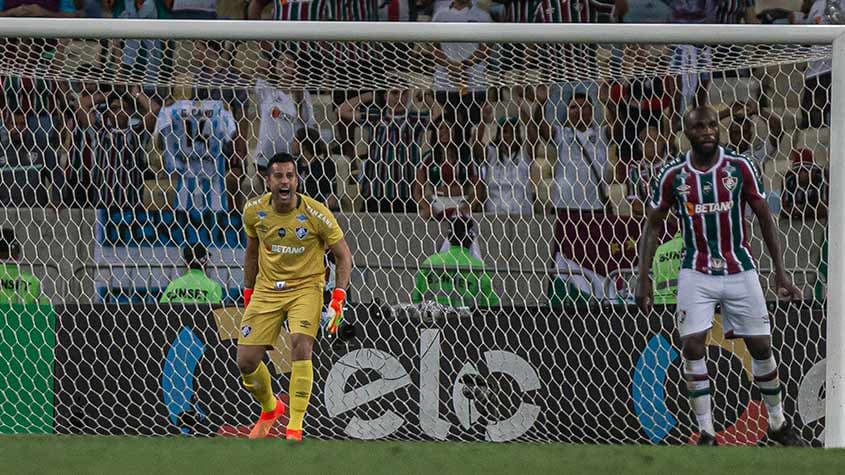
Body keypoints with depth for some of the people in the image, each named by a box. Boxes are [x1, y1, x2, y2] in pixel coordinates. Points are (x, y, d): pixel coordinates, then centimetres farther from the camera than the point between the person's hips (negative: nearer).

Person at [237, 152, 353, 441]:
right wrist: (248, 295, 15)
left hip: (305, 287, -3)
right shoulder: (254, 211, -5)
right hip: (267, 289, 4)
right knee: (246, 361, -3)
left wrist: (338, 299, -14)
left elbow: (343, 255, -5)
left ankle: (295, 428, -21)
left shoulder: (315, 214, -15)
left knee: (300, 345, -28)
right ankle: (270, 409, 30)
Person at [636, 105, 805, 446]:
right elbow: (652, 227, 5)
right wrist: (643, 280, 0)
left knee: (761, 346, 5)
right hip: (696, 274, 0)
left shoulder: (741, 168, -5)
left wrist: (780, 271, -1)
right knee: (693, 347, -11)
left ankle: (778, 424, 23)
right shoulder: (672, 176, -4)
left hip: (740, 271, 0)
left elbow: (765, 218, 3)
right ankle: (706, 433, -4)